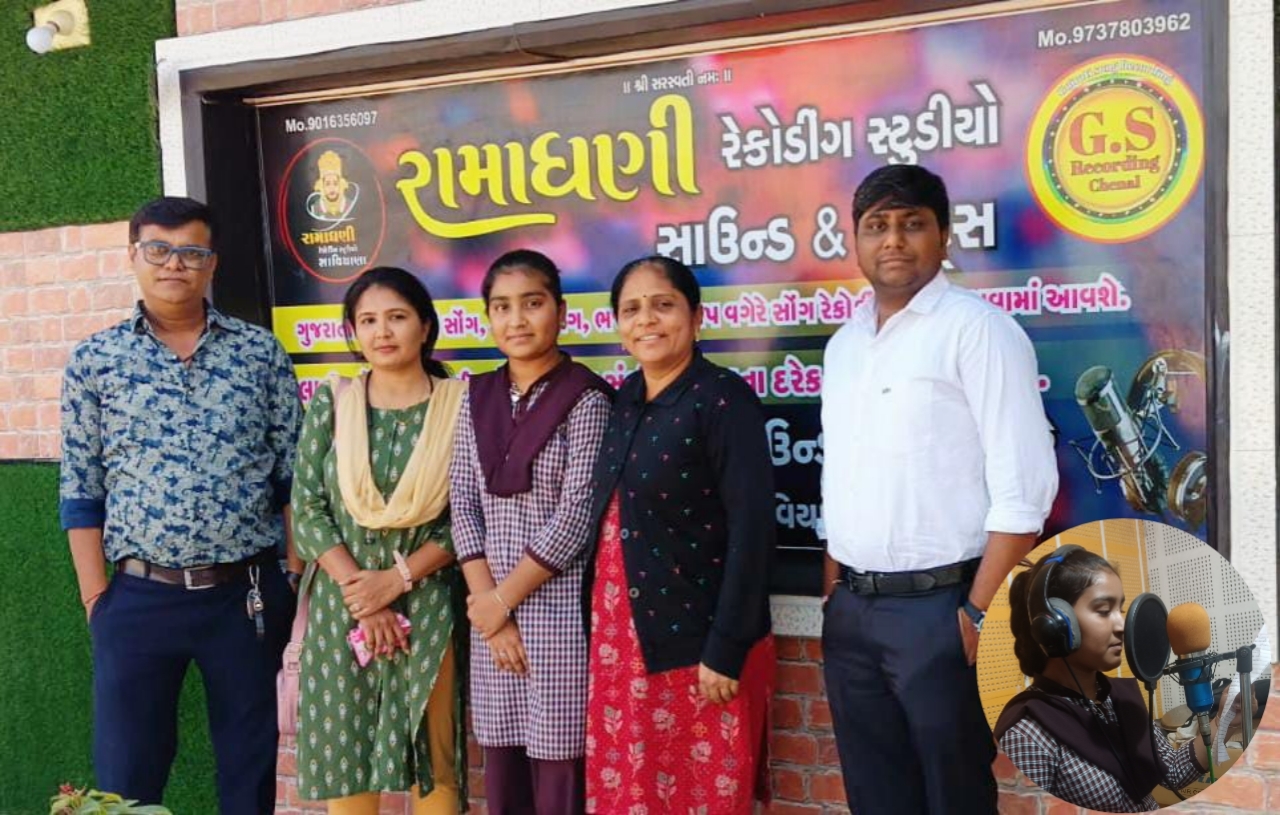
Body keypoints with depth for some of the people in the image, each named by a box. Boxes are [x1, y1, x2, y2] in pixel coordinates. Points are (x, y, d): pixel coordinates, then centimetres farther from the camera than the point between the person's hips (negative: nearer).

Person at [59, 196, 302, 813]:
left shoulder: (261, 353, 3)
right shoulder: (94, 360, 3)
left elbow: (295, 475, 5)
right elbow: (81, 489, 3)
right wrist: (95, 597, -2)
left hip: (247, 594, 0)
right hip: (138, 598, 0)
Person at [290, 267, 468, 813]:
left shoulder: (460, 406, 0)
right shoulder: (330, 405, 5)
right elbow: (306, 512, 1)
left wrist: (398, 577, -13)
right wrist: (358, 589, -10)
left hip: (428, 606, -2)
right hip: (342, 605, 2)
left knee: (433, 757, 2)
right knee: (342, 752, 5)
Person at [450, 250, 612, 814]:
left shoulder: (585, 399, -6)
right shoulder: (478, 398, 10)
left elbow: (577, 515, -12)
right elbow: (463, 506, 6)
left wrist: (503, 600, -8)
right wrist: (487, 605, -4)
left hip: (559, 610, -5)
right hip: (491, 611, 5)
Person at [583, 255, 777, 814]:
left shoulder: (724, 398, -12)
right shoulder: (626, 399, 9)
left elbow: (751, 530, -17)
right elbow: (608, 519, 12)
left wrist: (726, 649, -19)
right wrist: (600, 628, 9)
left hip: (695, 643, -6)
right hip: (620, 640, 7)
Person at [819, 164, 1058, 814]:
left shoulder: (977, 329, -9)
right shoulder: (844, 343, 12)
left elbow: (1024, 486, -14)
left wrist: (978, 613, -16)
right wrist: (833, 596, 11)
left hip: (936, 607, -6)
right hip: (850, 611, 7)